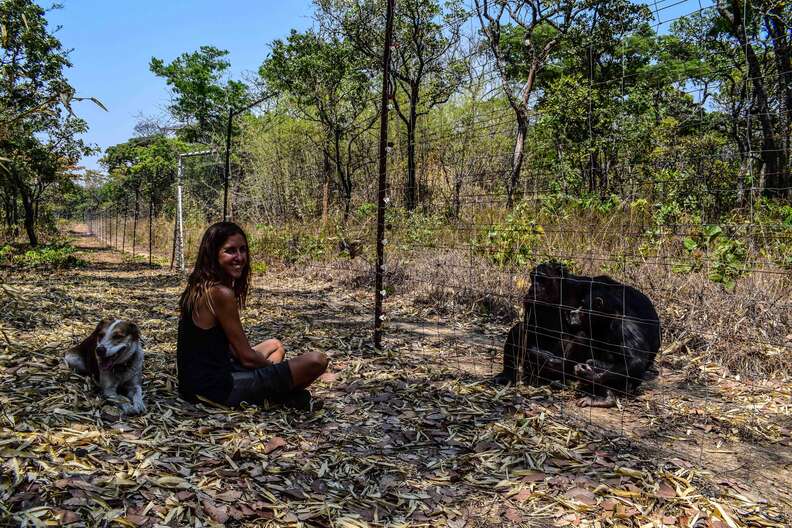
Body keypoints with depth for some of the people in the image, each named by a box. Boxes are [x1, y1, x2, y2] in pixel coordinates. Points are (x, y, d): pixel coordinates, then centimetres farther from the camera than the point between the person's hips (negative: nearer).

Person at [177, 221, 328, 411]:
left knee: (275, 345, 32)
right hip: (219, 389, -10)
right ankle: (288, 398, 10)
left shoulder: (198, 287, 10)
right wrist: (274, 366, 5)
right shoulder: (222, 294, -20)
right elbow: (247, 357, -14)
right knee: (316, 361, -17)